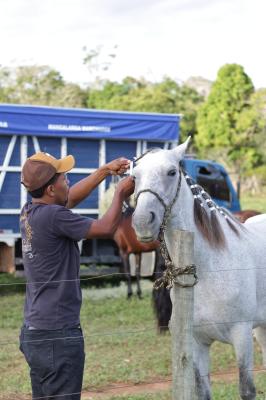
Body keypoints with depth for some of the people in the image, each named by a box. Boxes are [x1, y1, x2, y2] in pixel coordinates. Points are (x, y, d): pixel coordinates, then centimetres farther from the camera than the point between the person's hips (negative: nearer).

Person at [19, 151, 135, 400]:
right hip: (58, 335, -9)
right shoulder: (53, 216, -19)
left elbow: (70, 198, 24)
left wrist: (105, 171, 23)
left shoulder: (29, 212, 7)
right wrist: (120, 195, 6)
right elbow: (106, 228, -9)